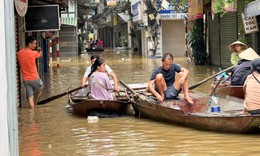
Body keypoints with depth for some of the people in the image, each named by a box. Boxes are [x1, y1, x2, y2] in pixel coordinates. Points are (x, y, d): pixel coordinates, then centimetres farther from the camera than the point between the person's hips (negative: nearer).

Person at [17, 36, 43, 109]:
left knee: (30, 97, 6)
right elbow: (40, 54, 8)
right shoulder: (33, 53, -15)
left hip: (25, 80, 3)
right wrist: (40, 50, 33)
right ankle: (34, 105, 33)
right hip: (34, 78, -3)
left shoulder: (19, 53, -2)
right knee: (40, 88, 27)